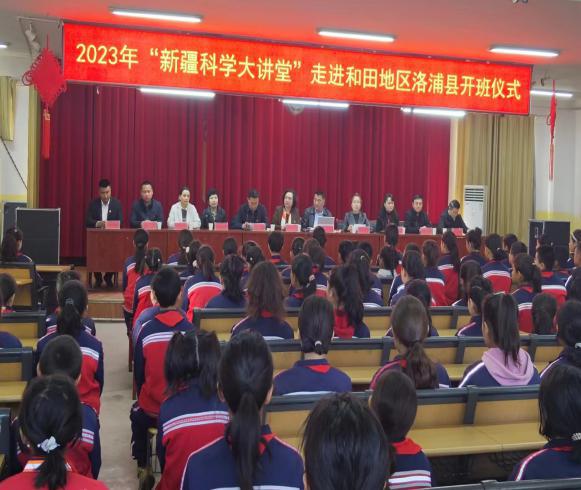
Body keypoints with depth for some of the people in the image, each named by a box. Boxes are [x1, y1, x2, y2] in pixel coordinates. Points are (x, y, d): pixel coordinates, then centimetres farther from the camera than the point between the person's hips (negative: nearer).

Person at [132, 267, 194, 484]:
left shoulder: (146, 331, -15)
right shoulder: (191, 330, -16)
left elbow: (138, 375, -2)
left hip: (151, 412, 0)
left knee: (136, 413, 34)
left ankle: (143, 468, 33)